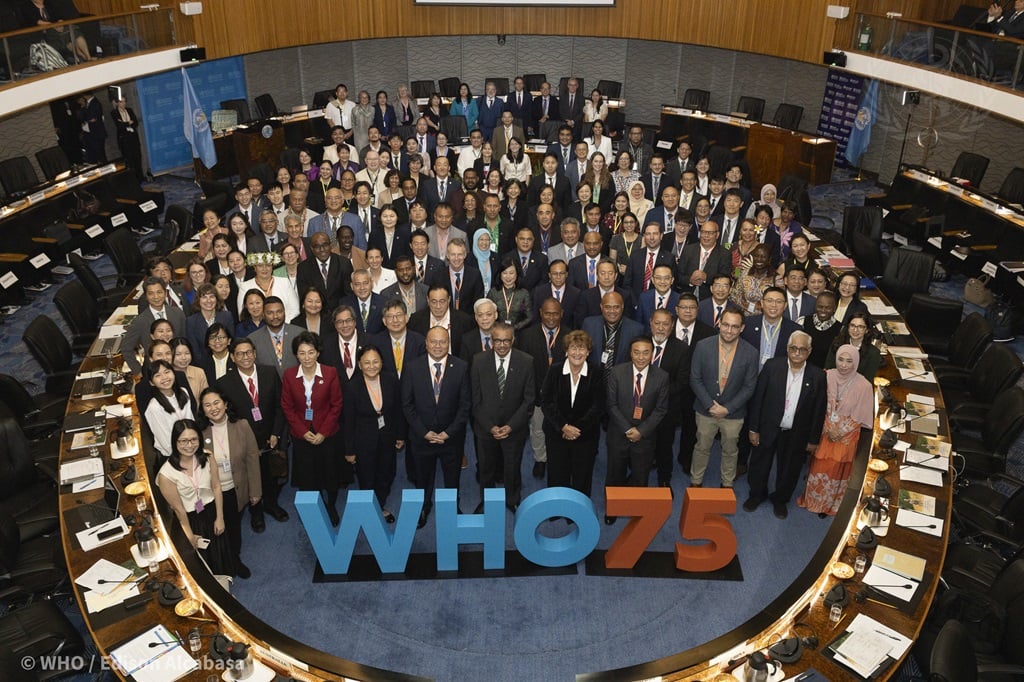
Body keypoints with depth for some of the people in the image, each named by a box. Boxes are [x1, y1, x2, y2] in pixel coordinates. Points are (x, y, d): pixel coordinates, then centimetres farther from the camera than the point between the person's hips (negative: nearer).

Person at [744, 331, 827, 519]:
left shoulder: (817, 376, -10)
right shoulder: (772, 366, -11)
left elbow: (818, 411, -3)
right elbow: (757, 398, -7)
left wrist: (813, 439, 1)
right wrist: (753, 428, -7)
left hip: (796, 435, 0)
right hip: (768, 429, 0)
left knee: (789, 471, 17)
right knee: (759, 466, 16)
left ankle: (780, 499, 43)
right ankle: (756, 495, 42)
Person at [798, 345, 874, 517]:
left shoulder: (863, 386, -19)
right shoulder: (827, 376, -13)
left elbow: (859, 417, -9)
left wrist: (840, 432, -10)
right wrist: (827, 428, -11)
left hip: (846, 437, -2)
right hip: (824, 433, 2)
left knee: (837, 471, 13)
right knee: (818, 468, 14)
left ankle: (830, 505, 33)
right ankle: (813, 500, 35)